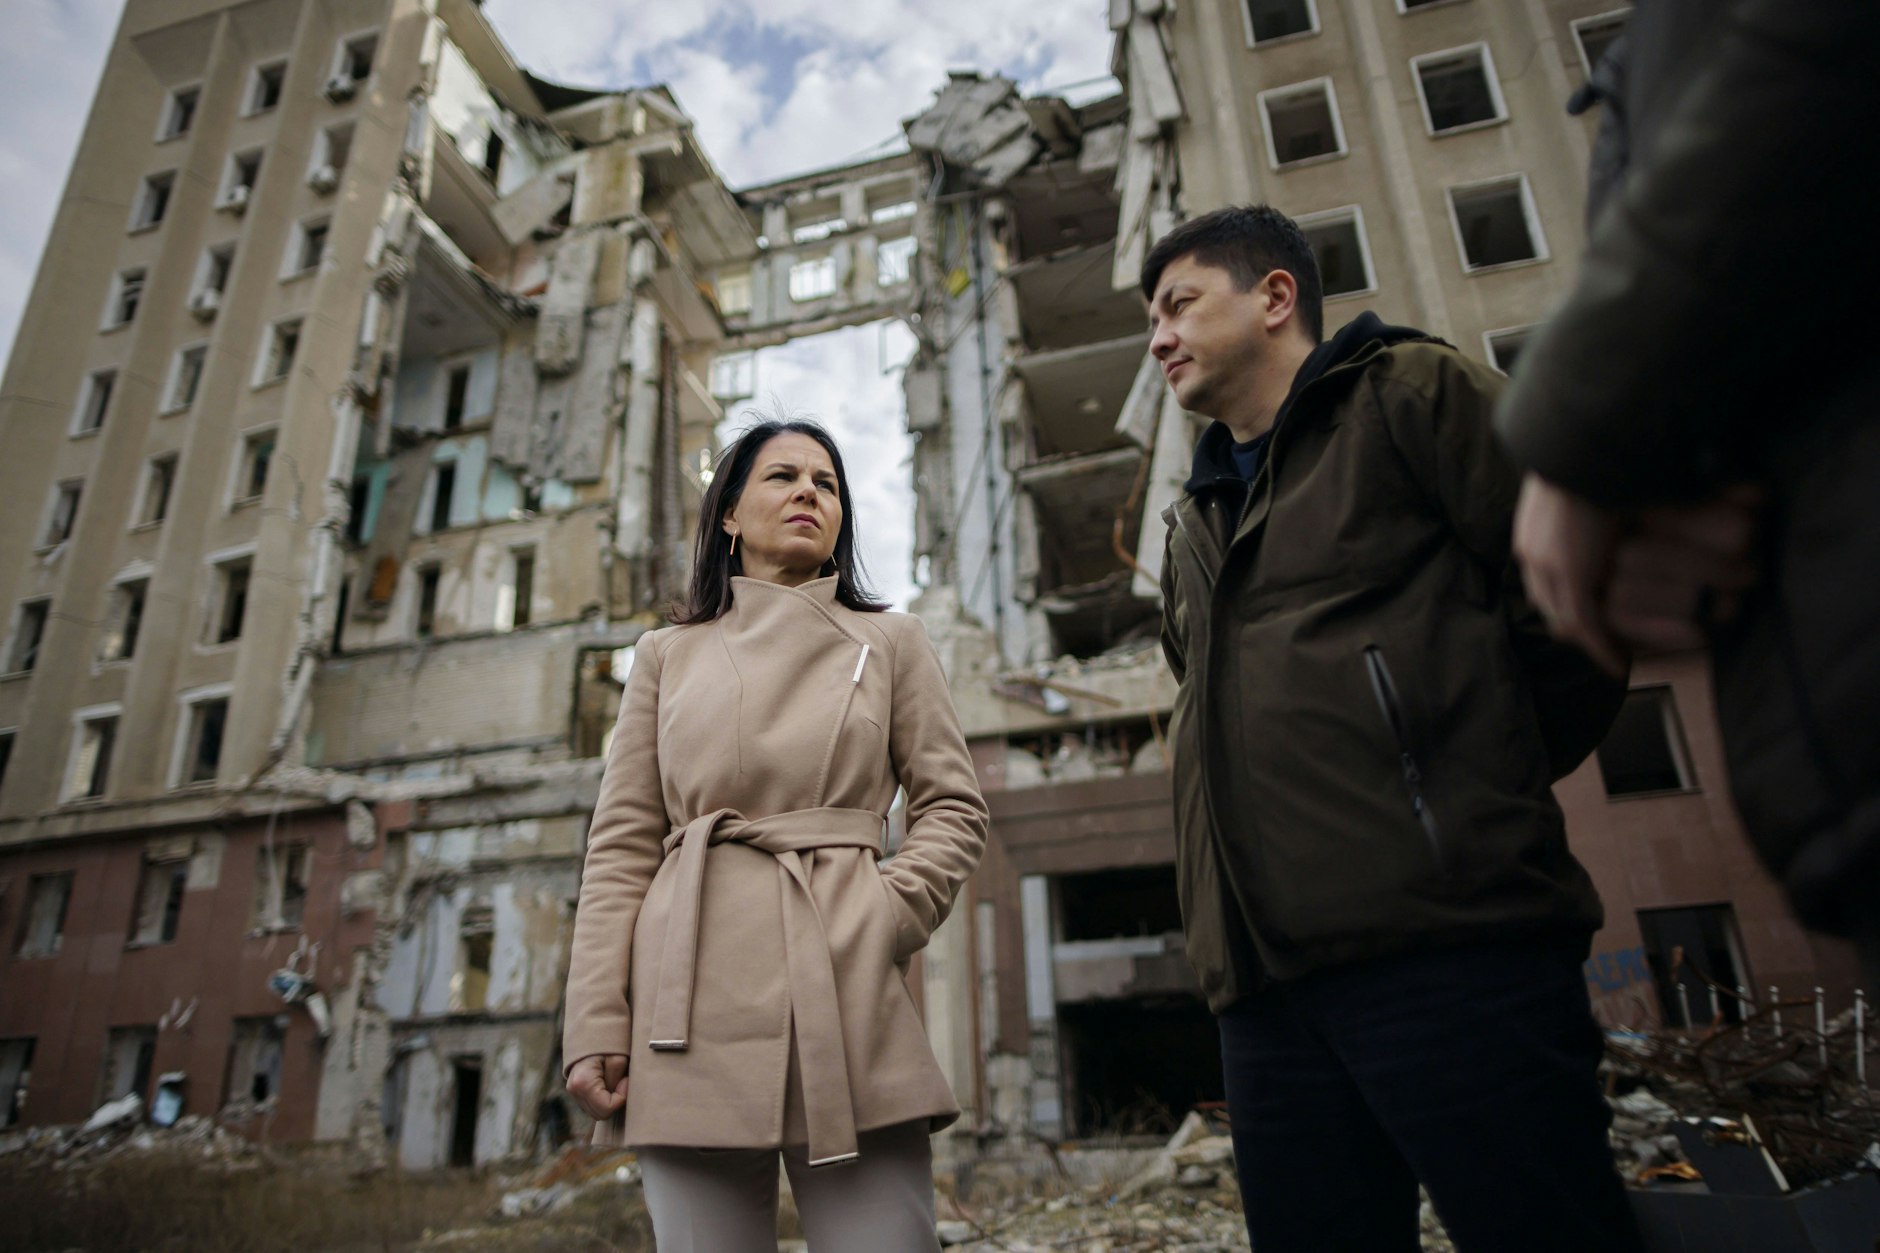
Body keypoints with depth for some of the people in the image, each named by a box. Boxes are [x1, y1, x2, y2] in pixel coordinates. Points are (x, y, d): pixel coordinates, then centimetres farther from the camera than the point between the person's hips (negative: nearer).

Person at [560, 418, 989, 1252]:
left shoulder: (890, 641, 14)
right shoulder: (668, 654, 14)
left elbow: (954, 807, 12)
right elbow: (621, 846, 9)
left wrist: (888, 915, -6)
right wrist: (597, 1027, 0)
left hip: (846, 995, 0)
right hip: (694, 1006, 1)